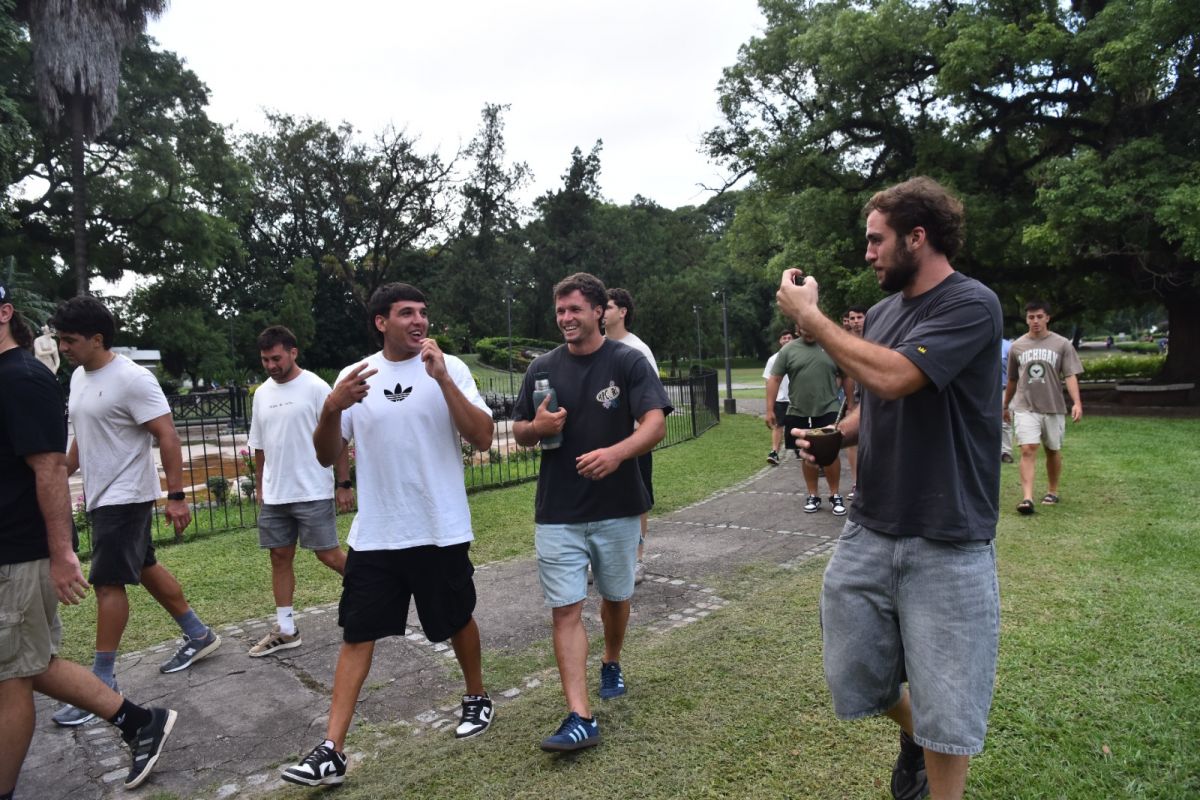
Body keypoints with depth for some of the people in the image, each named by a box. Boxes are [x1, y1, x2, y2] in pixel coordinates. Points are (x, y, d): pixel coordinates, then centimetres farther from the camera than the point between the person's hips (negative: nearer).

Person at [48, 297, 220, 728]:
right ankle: (199, 635, 29)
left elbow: (168, 438, -21)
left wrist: (175, 496, -24)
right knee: (145, 568, 16)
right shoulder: (78, 377, 9)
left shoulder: (132, 379, -18)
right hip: (100, 495, 9)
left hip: (125, 497, -9)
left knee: (108, 582, -5)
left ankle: (103, 682, 5)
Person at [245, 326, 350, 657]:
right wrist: (260, 487, 17)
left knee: (328, 554, -3)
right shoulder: (262, 394, 10)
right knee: (280, 557, 10)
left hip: (313, 493, -6)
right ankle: (285, 630, 20)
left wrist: (344, 484, -11)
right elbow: (259, 447, 18)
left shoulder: (315, 387, -9)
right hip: (274, 496, 6)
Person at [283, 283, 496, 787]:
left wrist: (442, 378, -22)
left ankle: (476, 698, 40)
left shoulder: (449, 368, -5)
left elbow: (483, 439, -14)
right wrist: (331, 408, -18)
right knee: (356, 634, 4)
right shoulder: (354, 376, 1)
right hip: (374, 536, 2)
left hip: (442, 531, -1)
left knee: (458, 620, 16)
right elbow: (327, 457, 2)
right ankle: (332, 750, 13)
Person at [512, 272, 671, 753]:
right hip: (557, 513, 1)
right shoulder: (543, 367, 4)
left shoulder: (627, 362, -5)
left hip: (617, 508, -1)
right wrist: (537, 427, -13)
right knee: (566, 610, -5)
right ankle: (580, 718, -1)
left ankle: (611, 664, 45)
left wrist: (616, 452, -36)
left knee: (616, 597, 17)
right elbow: (519, 433, 11)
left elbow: (655, 424, -17)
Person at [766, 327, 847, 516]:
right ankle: (813, 496, 22)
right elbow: (774, 379, 1)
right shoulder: (788, 350, 2)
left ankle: (835, 496, 14)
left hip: (828, 410, -1)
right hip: (799, 413, 1)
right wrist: (770, 409, -4)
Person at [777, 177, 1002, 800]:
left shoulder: (971, 304, -12)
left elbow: (892, 378, -27)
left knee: (944, 714, 6)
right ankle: (912, 733, 44)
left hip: (947, 546, -6)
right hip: (869, 532, 6)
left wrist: (809, 316, -16)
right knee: (852, 682, 14)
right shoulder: (881, 312, 9)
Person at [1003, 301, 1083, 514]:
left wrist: (1077, 403, -18)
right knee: (1028, 450, -13)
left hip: (1053, 407, 0)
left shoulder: (1062, 344, 1)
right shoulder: (1017, 346, 6)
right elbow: (1012, 380, 16)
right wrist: (1006, 406, 22)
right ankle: (1027, 498, -18)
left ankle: (1052, 492, 31)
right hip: (1025, 407, 0)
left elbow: (1070, 376, -5)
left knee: (1053, 450, 13)